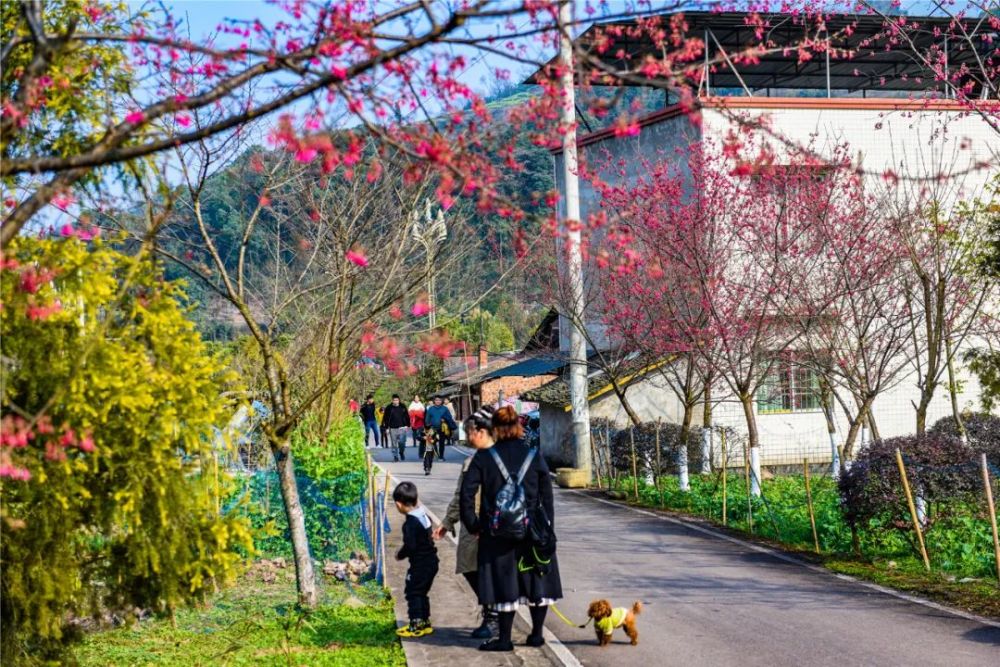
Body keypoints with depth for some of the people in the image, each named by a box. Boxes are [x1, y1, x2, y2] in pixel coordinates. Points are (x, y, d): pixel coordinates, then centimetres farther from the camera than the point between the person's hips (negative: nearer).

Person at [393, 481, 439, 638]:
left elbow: (410, 546, -24)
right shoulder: (424, 515, 6)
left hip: (420, 565, -9)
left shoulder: (410, 523, -21)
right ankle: (425, 622, 26)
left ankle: (416, 626, 3)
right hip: (431, 561, 9)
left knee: (413, 593, 1)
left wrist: (400, 554, -7)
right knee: (422, 593, 19)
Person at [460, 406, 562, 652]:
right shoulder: (534, 456, -1)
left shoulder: (484, 457, -5)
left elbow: (466, 493, -8)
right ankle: (536, 634, 21)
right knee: (538, 579, 15)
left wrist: (473, 525, 3)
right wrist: (548, 530, 7)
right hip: (533, 530, 1)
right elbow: (547, 498, 1)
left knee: (505, 583, 8)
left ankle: (504, 639, 12)